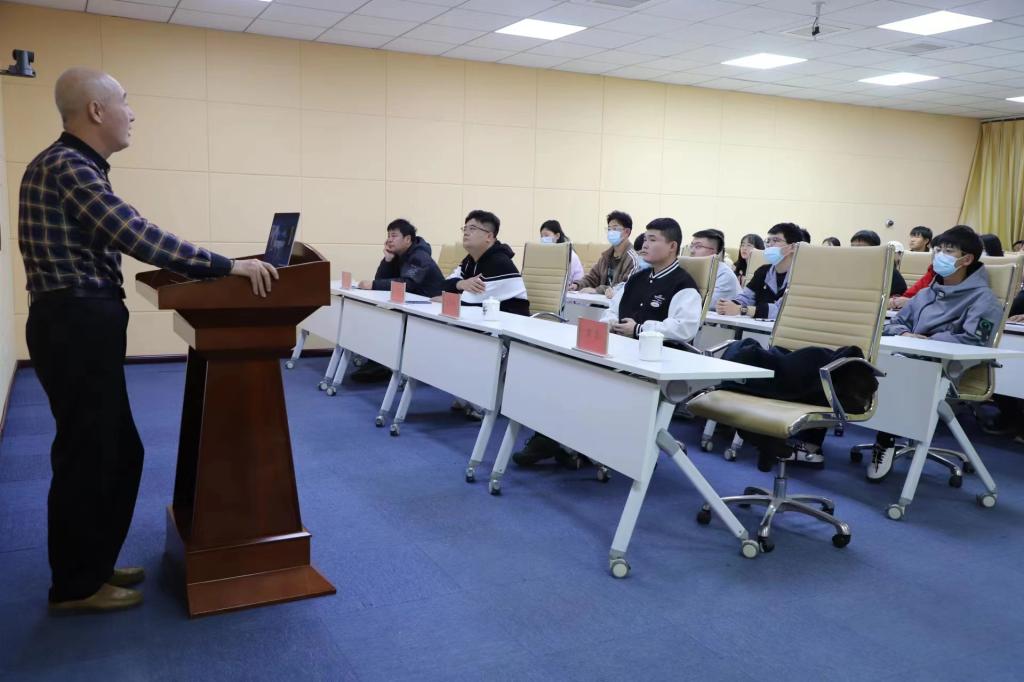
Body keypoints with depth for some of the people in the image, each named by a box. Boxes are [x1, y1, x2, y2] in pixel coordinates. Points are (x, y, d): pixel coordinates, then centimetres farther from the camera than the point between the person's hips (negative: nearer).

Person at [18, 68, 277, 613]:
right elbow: (137, 236, -26)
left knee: (119, 452, 17)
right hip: (75, 327, -10)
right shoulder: (66, 166, -16)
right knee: (87, 456, 1)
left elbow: (122, 237, 19)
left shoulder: (77, 166, 17)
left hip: (82, 325, 10)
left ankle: (93, 564, 30)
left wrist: (202, 268, 17)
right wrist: (226, 266, -25)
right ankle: (75, 585, 16)